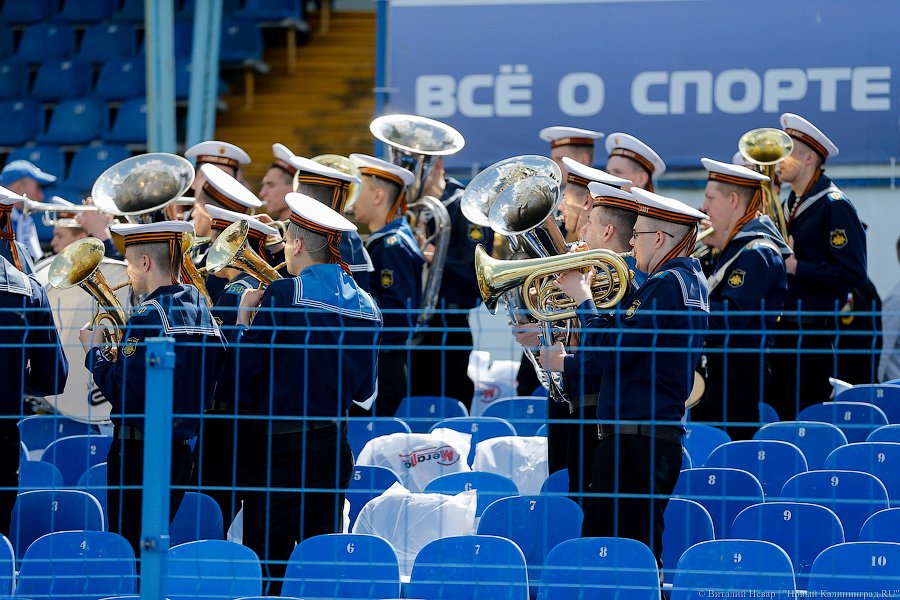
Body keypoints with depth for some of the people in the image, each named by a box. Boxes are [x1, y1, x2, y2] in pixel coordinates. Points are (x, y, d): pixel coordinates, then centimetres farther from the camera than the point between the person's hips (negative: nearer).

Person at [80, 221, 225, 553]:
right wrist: (123, 356, 16)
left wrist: (94, 351, -3)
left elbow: (123, 393, -18)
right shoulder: (200, 310, 9)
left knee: (128, 550, -4)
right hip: (182, 449, 8)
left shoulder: (150, 315, -16)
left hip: (140, 451, -8)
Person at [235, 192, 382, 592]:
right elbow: (364, 393, 12)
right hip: (334, 445, 6)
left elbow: (244, 377, -11)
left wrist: (244, 319, 1)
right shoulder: (366, 307, 5)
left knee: (267, 559, -2)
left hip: (280, 444, -6)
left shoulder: (282, 296, -12)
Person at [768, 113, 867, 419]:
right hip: (780, 333, 8)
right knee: (777, 415, 8)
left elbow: (853, 273, -18)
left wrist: (796, 267, -18)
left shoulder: (834, 206, -10)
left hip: (812, 334, -8)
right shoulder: (788, 207, 17)